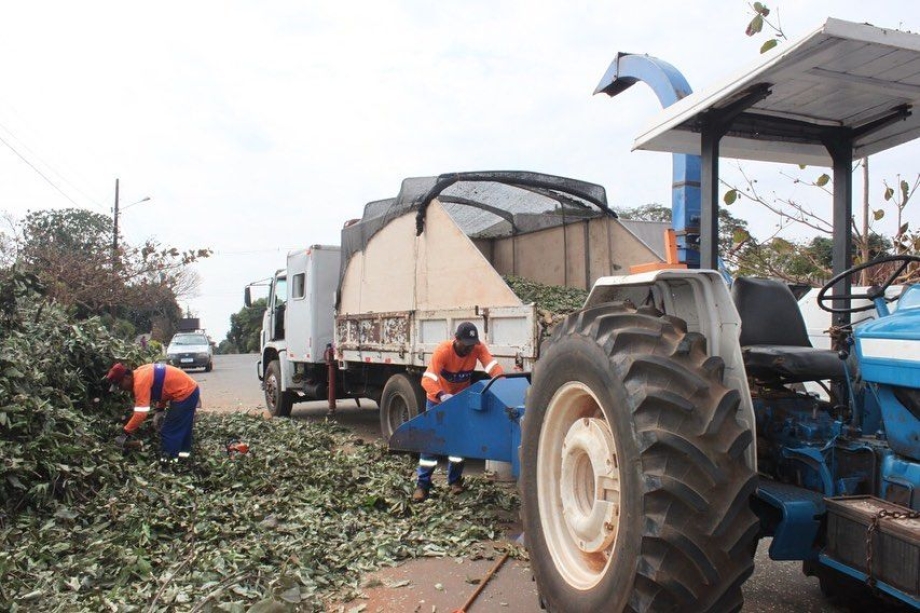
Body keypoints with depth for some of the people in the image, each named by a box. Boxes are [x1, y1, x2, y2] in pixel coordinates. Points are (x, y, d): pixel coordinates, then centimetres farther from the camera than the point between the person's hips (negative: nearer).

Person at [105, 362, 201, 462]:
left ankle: (167, 459, 7)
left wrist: (126, 433, -20)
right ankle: (184, 450, 41)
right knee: (182, 426, 26)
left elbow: (141, 413, -27)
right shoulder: (139, 374, 5)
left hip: (185, 393, -10)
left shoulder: (141, 381, -25)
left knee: (169, 430, -1)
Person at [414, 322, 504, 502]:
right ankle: (422, 484, -1)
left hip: (462, 398, 3)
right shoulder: (443, 351, -33)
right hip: (438, 399, -3)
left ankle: (455, 480, 19)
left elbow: (493, 366, -34)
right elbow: (427, 379, -43)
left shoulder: (478, 347, -23)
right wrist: (442, 395, -61)